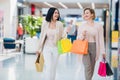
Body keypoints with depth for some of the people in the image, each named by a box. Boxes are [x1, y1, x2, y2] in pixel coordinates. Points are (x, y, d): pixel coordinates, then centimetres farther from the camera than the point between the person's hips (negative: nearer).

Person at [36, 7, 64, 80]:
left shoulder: (60, 24, -4)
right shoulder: (45, 23, -4)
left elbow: (62, 37, 2)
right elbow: (42, 36, 3)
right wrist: (40, 48, 6)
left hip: (56, 48, 1)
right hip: (47, 48, -1)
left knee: (53, 68, 9)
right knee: (49, 67, -11)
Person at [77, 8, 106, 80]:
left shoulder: (98, 26, 0)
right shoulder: (82, 26, 4)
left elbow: (101, 39, -1)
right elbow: (78, 38, 8)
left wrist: (103, 51, -5)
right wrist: (82, 35, -14)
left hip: (94, 47, 1)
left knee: (92, 67, 10)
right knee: (88, 67, -13)